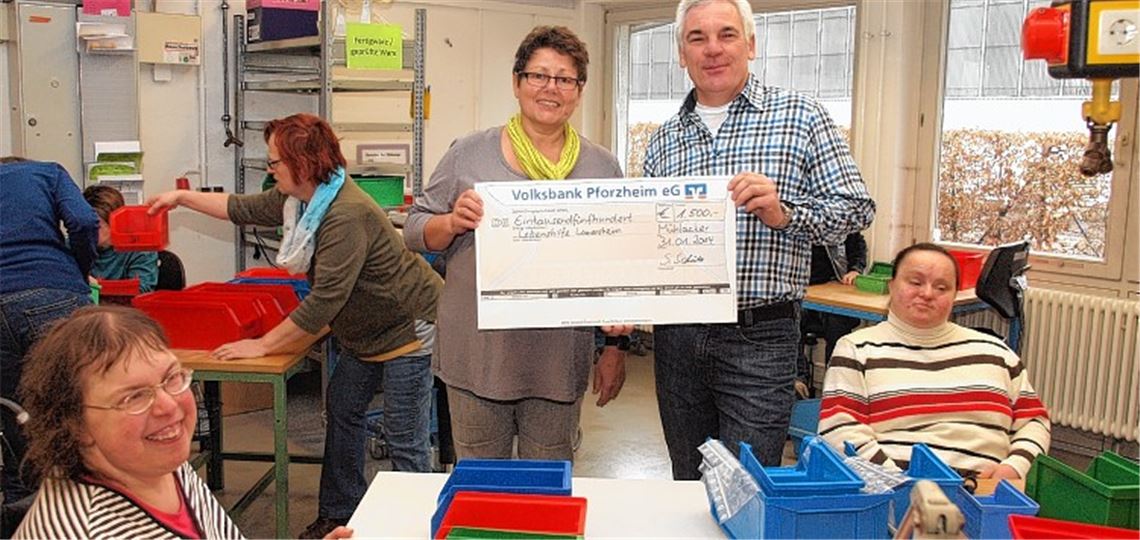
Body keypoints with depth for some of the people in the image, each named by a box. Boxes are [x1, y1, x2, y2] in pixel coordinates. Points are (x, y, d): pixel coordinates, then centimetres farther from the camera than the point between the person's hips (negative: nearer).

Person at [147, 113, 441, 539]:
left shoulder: (347, 216, -29)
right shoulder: (295, 199, 2)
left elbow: (324, 302, -28)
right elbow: (244, 208, 21)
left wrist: (263, 345, -20)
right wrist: (183, 196, 20)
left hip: (408, 328, -10)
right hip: (365, 332, 11)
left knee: (404, 439, -4)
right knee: (342, 411, 16)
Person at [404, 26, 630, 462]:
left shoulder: (603, 167, 6)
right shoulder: (469, 154, 1)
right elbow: (415, 232, 6)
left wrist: (617, 346, 7)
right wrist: (451, 222, -15)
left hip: (560, 360, 1)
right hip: (478, 354, -1)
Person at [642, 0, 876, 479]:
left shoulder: (800, 116, 1)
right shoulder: (664, 139, 11)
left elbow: (856, 207, -1)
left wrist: (784, 213, -19)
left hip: (759, 337, -4)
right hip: (676, 336, 4)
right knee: (688, 485, 17)